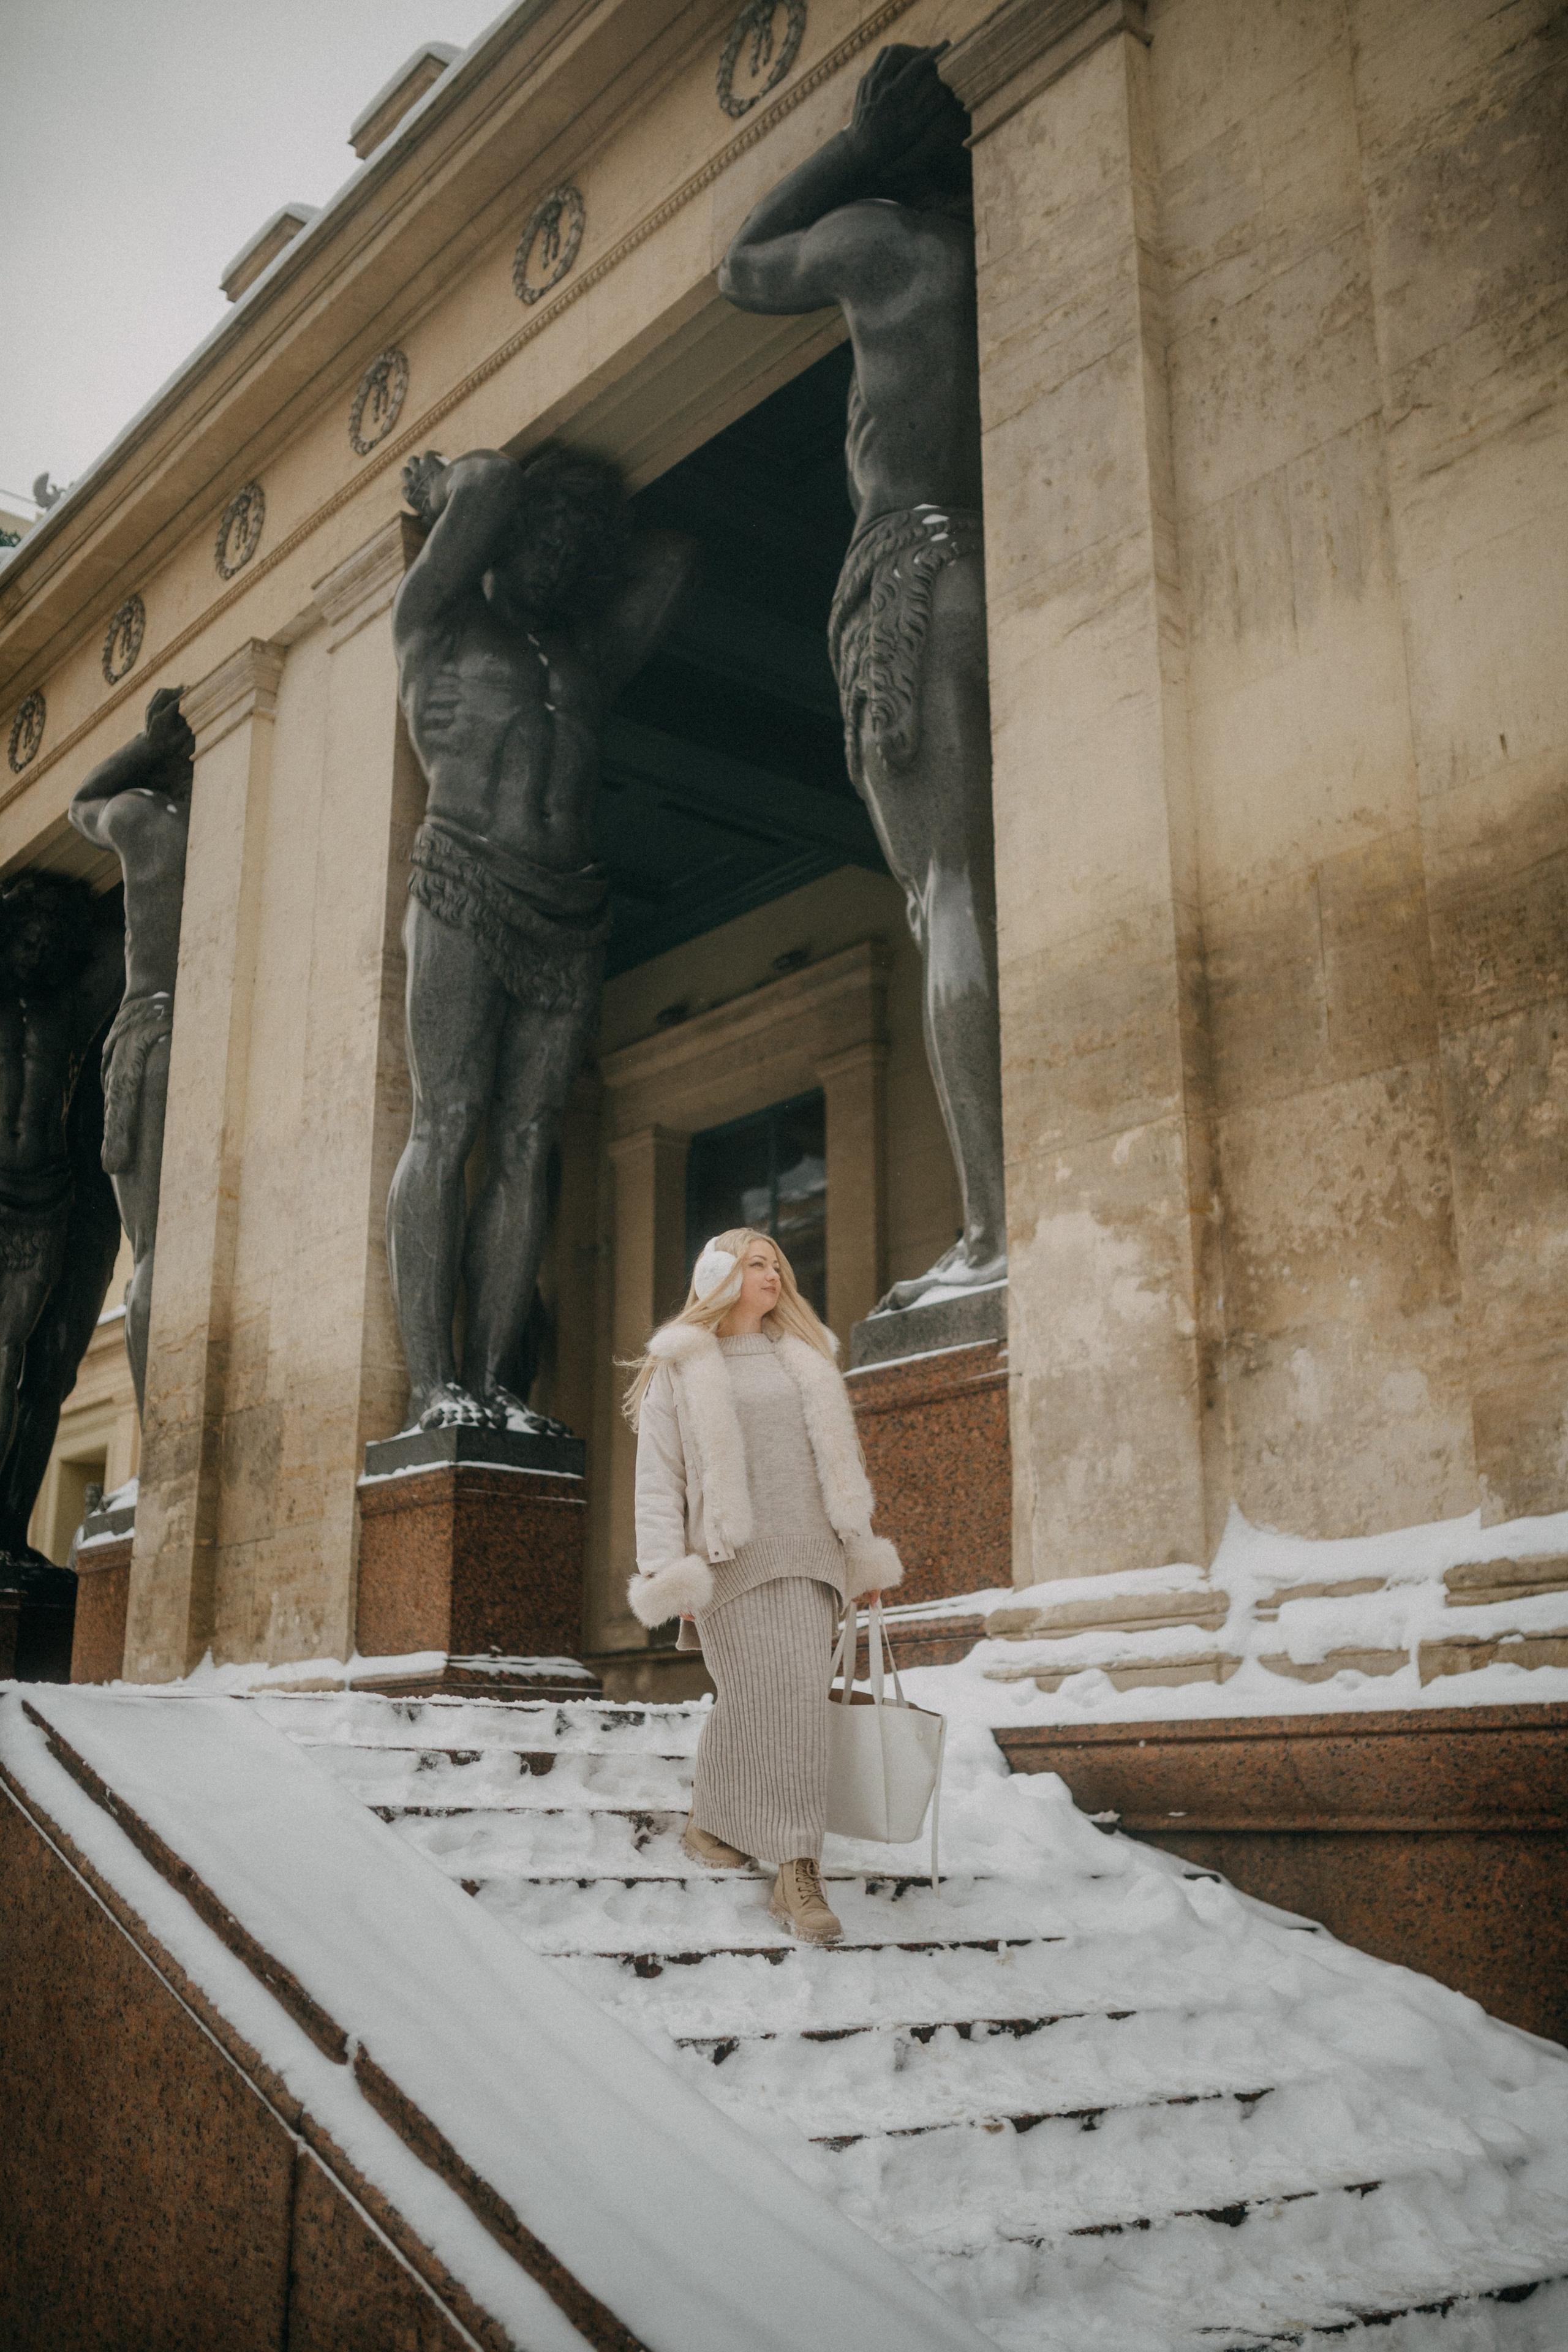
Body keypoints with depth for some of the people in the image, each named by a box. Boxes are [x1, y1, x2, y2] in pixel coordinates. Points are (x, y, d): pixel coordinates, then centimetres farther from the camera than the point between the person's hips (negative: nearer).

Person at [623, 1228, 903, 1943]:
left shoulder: (804, 1358, 19)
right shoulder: (679, 1368, 6)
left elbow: (838, 1461, 21)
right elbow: (658, 1475, 1)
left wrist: (863, 1550, 17)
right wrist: (669, 1573, -8)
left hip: (807, 1558, 4)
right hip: (732, 1557, -3)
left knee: (798, 1700, -3)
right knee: (761, 1699, -10)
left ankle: (795, 1872, 1)